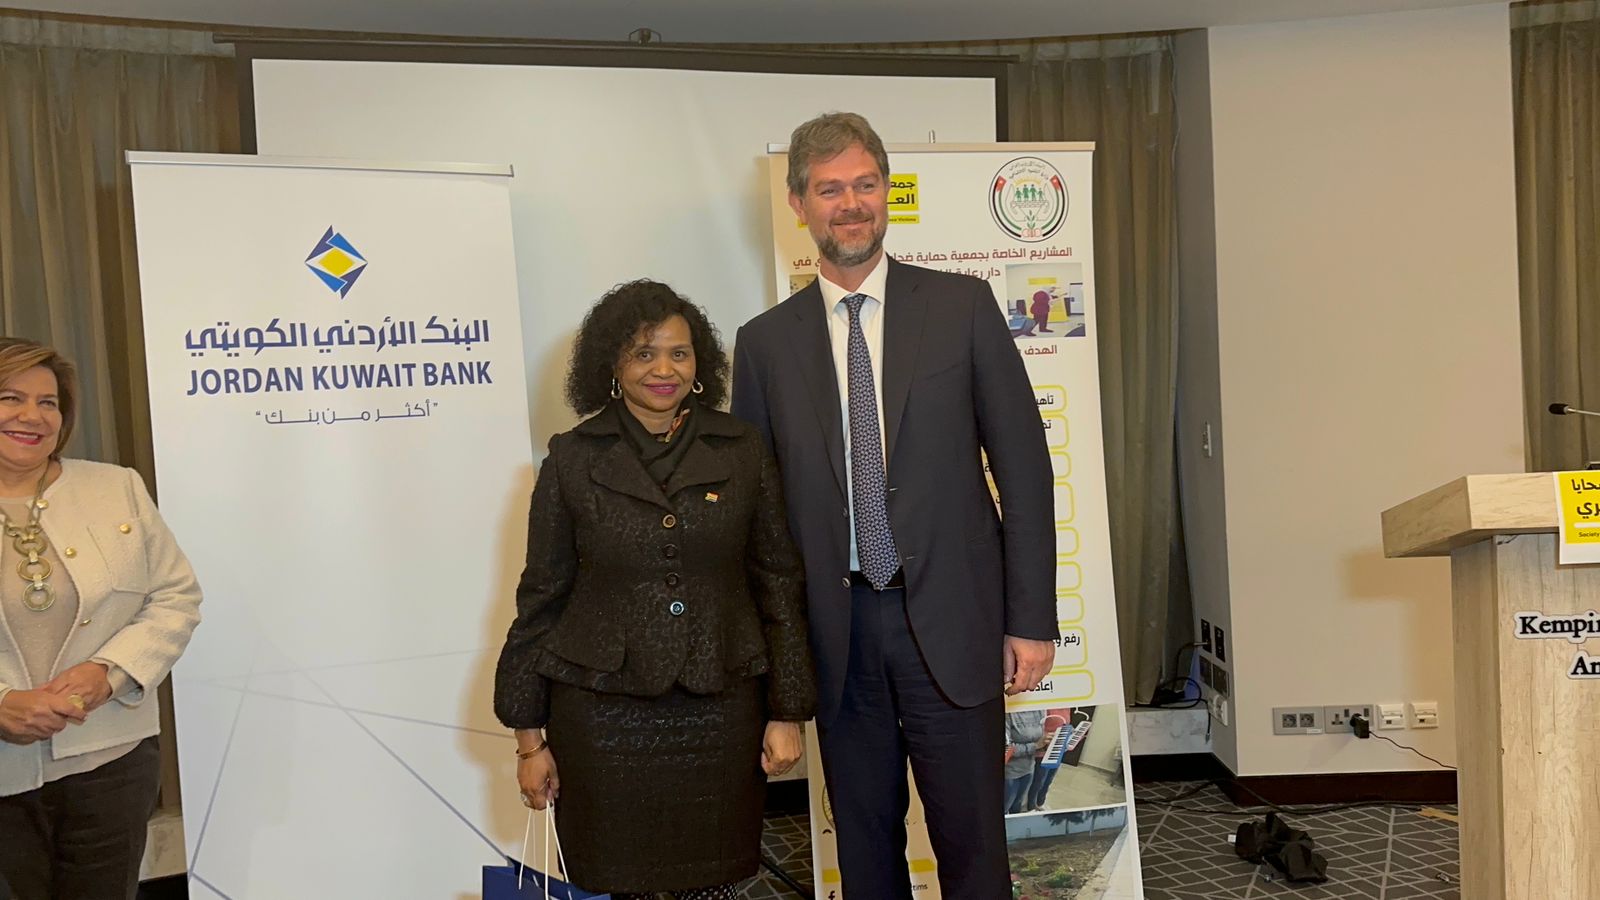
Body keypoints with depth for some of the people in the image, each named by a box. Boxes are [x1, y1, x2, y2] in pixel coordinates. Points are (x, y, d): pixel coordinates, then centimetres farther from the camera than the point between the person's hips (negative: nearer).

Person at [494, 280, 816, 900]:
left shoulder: (742, 450, 3)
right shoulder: (573, 459, 0)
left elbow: (778, 581, 5)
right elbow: (542, 596, 4)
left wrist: (787, 712, 2)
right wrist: (529, 737, 3)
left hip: (718, 709, 1)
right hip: (603, 712, 0)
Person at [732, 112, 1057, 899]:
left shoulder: (962, 307, 1)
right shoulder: (766, 341, 4)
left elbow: (1022, 464, 0)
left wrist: (1031, 620, -4)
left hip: (950, 621, -1)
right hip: (834, 631, 2)